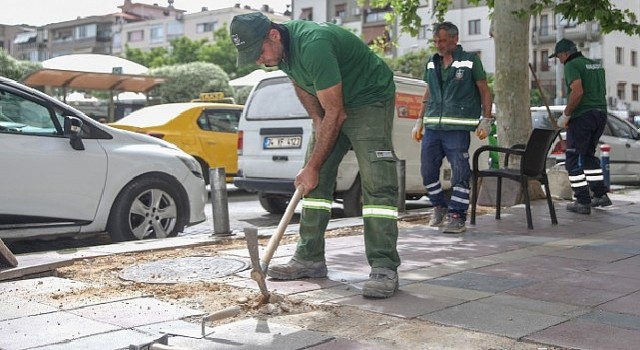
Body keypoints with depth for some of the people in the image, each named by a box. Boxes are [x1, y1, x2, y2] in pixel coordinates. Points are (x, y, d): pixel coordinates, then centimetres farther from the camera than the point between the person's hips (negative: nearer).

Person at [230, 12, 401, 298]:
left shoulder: (313, 46, -35)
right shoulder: (280, 47, -7)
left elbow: (335, 113, -30)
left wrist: (312, 167, -24)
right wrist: (317, 121, -2)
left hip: (370, 99, -8)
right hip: (330, 107, 9)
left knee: (376, 183, -19)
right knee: (315, 180, 3)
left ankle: (384, 268, -18)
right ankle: (310, 259, 9)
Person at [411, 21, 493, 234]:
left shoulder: (470, 61, 0)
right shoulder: (432, 63, 15)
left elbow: (484, 91, 2)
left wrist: (486, 120, -5)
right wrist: (420, 121, 18)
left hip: (457, 128, -5)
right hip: (432, 127, 5)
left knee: (460, 172, -6)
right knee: (427, 170, 5)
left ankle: (457, 217, 1)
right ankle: (439, 207, 26)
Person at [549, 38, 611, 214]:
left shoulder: (572, 65, -10)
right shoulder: (596, 64, 17)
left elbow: (577, 92, -23)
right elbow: (603, 91, 21)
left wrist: (566, 115, -15)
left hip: (582, 116, -9)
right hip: (601, 114, 9)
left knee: (573, 159, -1)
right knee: (588, 154, 21)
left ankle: (583, 202, -2)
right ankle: (601, 195, 23)